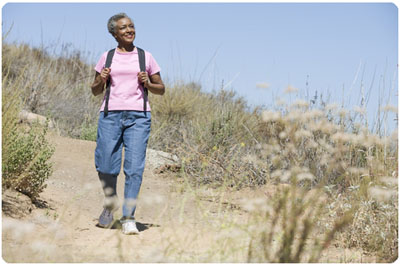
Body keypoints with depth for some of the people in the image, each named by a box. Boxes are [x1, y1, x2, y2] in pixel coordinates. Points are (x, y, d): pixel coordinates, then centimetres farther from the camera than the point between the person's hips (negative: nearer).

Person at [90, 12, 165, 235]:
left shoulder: (145, 57, 11)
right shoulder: (107, 57, 12)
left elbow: (161, 89, 16)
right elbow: (95, 91, 18)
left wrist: (147, 83, -4)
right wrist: (102, 80, -3)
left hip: (138, 116, -1)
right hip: (110, 115, 1)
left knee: (134, 167, -9)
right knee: (106, 165, 0)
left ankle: (128, 217, -4)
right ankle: (110, 203, 29)